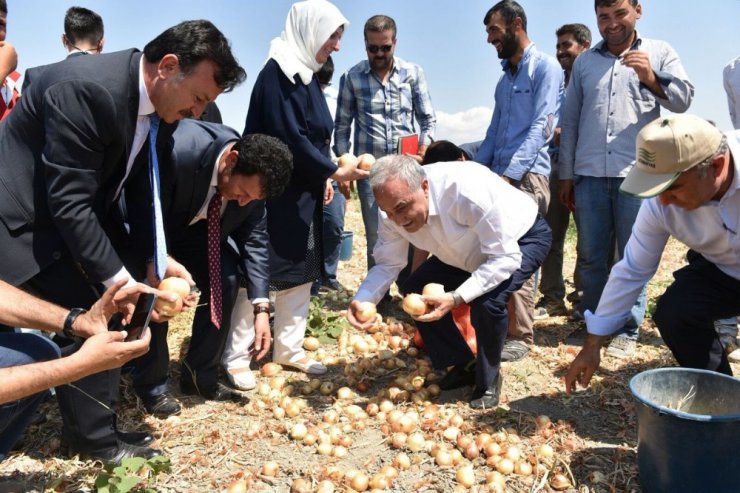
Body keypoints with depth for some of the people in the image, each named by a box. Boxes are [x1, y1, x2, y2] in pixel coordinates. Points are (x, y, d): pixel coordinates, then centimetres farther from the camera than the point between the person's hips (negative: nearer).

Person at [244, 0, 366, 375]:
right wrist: (332, 172, -14)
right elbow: (289, 137, -21)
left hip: (302, 191, 10)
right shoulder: (278, 71, -14)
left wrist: (322, 177, 10)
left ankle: (288, 348, 24)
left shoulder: (305, 72, 14)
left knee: (301, 270, 13)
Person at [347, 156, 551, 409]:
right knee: (415, 291, -6)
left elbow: (505, 258, -37)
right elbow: (388, 263, -11)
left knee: (487, 300, -32)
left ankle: (488, 380, -3)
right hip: (472, 249, 7)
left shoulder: (468, 189, -42)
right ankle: (462, 366, 13)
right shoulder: (394, 208, -22)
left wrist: (455, 298, -46)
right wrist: (361, 299, -30)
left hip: (522, 238, -6)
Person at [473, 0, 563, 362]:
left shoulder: (545, 67, -2)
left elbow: (540, 128, -12)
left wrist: (510, 173, -20)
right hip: (497, 175, 8)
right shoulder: (505, 77, 22)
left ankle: (520, 336, 0)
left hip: (527, 176, -7)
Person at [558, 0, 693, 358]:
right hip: (589, 174, 2)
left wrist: (651, 79, -20)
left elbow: (684, 99, -1)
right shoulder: (584, 62, 13)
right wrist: (565, 174, 9)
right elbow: (570, 120, 12)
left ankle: (628, 329, 13)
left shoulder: (659, 52, 8)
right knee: (590, 255, 8)